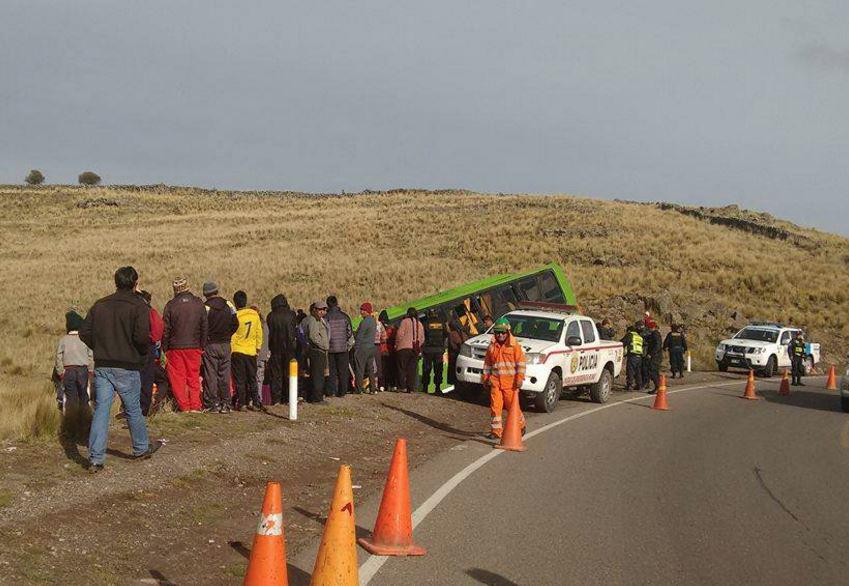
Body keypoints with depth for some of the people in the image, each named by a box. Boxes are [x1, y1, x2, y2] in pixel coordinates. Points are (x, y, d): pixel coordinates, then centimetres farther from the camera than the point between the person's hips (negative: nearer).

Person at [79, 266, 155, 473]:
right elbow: (142, 336, -20)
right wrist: (145, 352, 0)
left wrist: (99, 349, 15)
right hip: (127, 367, -4)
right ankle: (141, 449, 28)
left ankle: (95, 459, -2)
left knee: (101, 410, 3)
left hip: (102, 366, 4)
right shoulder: (138, 306, -9)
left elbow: (84, 332, 5)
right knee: (133, 410, 12)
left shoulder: (99, 305, 7)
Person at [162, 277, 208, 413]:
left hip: (176, 347, -2)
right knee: (194, 377, 9)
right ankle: (195, 406, 7)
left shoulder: (171, 305, -6)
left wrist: (165, 348, 6)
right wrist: (202, 345, 13)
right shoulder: (198, 303, 2)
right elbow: (205, 326, 6)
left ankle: (184, 406, 4)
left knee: (177, 377, 6)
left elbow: (165, 329, -3)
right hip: (194, 347, 2)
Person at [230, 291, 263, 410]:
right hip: (251, 351, 4)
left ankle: (241, 403, 1)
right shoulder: (255, 314, -1)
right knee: (252, 378, 11)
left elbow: (231, 335, -8)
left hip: (237, 351, -4)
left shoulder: (235, 316, -13)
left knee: (240, 379, 2)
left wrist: (230, 349, 3)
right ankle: (255, 403, 11)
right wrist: (258, 347, 17)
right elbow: (259, 332, 7)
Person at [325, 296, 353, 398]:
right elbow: (350, 332, 1)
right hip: (343, 347, 1)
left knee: (332, 370, 8)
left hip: (330, 348, -1)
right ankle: (342, 391, 7)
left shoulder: (326, 317, -6)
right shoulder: (344, 316, -1)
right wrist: (349, 345, 13)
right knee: (343, 370, 7)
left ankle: (331, 391, 6)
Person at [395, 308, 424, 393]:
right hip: (415, 350, 5)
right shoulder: (420, 324, 15)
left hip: (404, 347, -5)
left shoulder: (405, 321, -3)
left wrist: (397, 344, 2)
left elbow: (400, 334, -9)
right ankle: (411, 388, 2)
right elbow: (422, 338, 16)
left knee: (402, 368, 1)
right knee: (412, 369, 6)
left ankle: (402, 386, -4)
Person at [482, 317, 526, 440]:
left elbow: (521, 363, -5)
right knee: (495, 406, 0)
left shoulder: (515, 346, -3)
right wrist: (485, 378, 16)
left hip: (510, 382, -4)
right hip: (495, 381, 4)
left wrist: (520, 379, -11)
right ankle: (496, 431, 6)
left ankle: (521, 426, 26)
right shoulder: (492, 347, 11)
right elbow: (487, 363, 19)